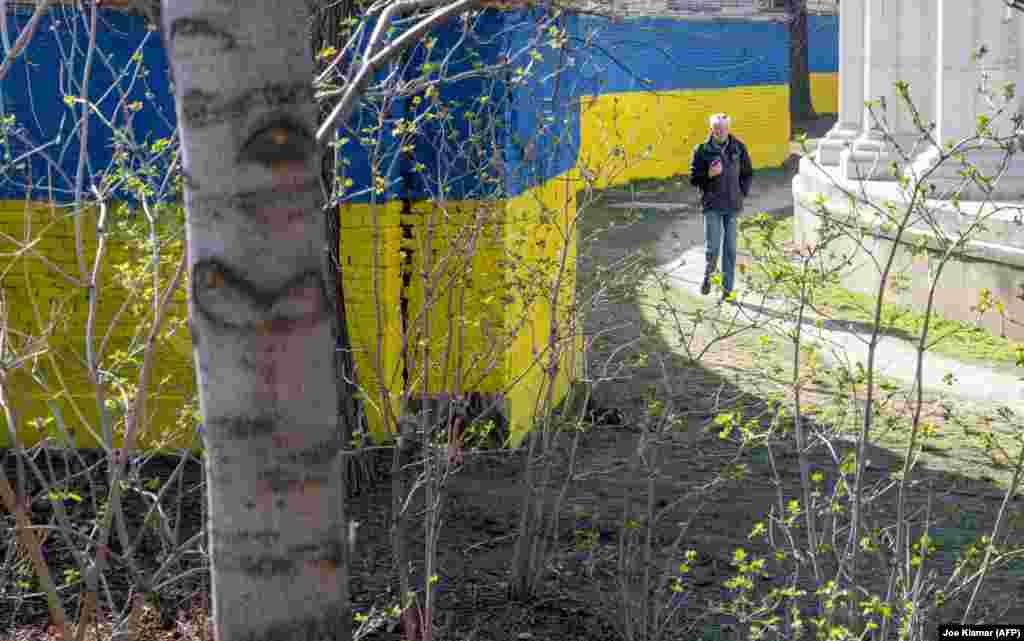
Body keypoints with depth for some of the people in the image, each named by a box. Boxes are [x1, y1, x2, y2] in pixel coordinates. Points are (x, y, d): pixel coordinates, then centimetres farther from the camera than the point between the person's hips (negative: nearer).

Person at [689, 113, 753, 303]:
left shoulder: (738, 147, 2)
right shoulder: (702, 150, -4)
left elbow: (747, 173, 15)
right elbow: (693, 178, -1)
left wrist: (742, 193, 4)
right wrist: (709, 175, -19)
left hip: (733, 205, 2)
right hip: (712, 205, -2)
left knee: (730, 248, 4)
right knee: (712, 247, -9)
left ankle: (727, 289, 12)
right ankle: (708, 275, 21)